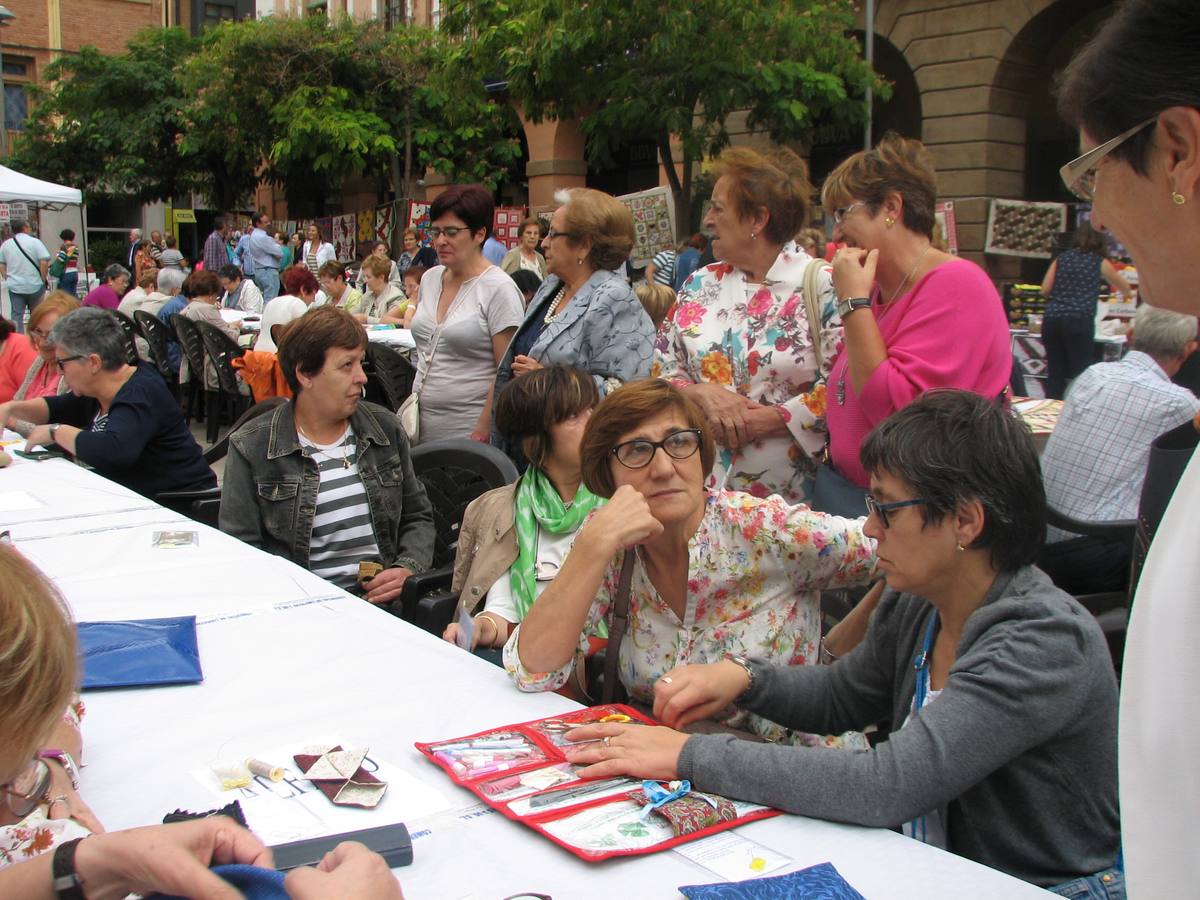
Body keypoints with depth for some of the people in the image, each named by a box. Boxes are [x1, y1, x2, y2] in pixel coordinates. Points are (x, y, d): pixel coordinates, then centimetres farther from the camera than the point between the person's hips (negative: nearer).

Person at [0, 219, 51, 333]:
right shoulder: (35, 242, -6)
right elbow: (44, 262, -14)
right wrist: (43, 279, -4)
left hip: (15, 286, 2)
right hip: (35, 286, -2)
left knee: (16, 316, 3)